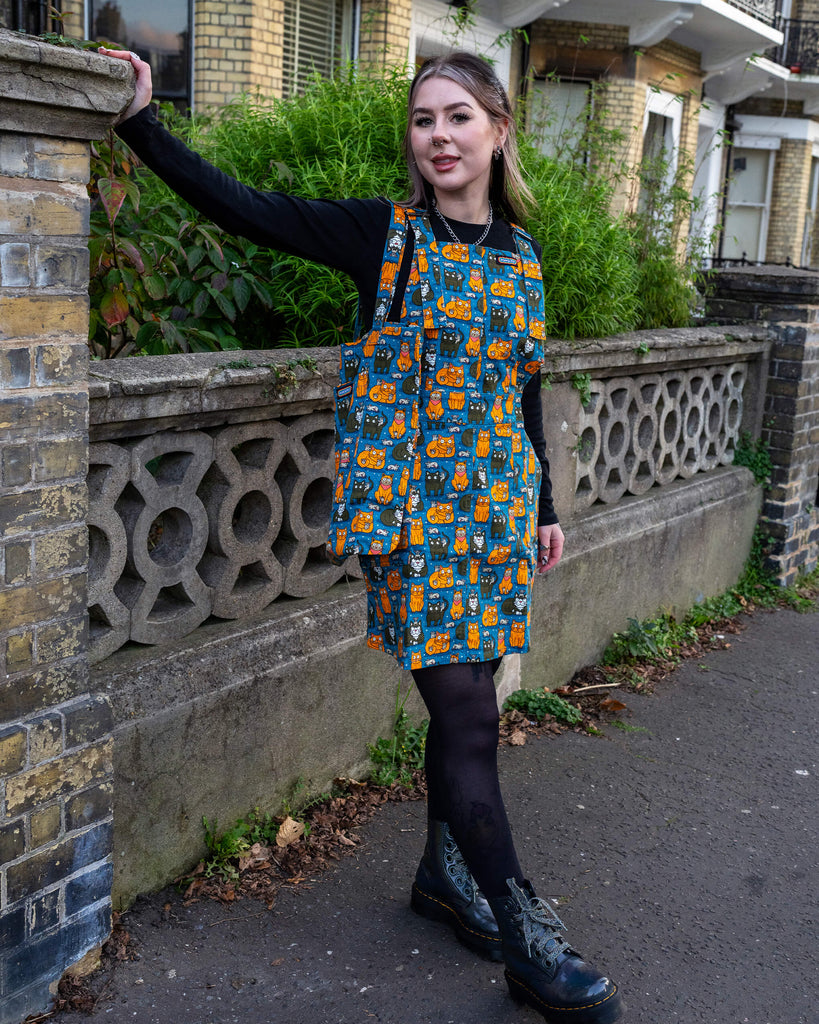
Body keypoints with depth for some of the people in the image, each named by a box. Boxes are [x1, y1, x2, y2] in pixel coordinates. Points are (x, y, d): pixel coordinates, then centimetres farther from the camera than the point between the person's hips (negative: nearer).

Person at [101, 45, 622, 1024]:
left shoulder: (520, 256, 10)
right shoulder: (384, 234, -4)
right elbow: (239, 206, -8)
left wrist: (544, 506, 18)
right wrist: (142, 122, -13)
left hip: (495, 508, 5)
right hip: (413, 510, -5)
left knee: (466, 695, 12)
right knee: (468, 717, -6)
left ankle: (443, 873, 34)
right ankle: (529, 944, 6)